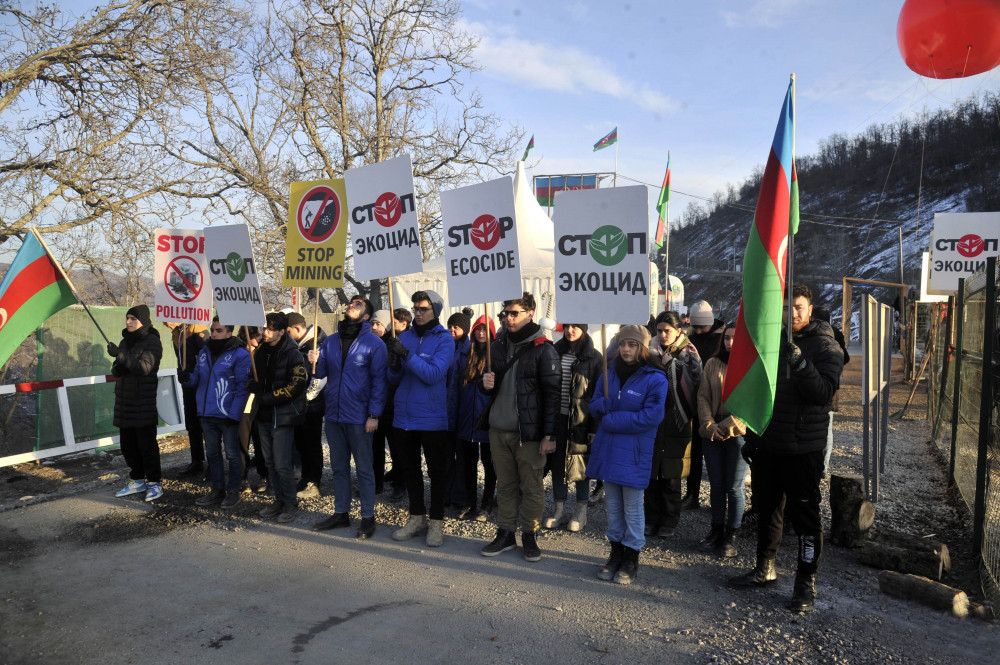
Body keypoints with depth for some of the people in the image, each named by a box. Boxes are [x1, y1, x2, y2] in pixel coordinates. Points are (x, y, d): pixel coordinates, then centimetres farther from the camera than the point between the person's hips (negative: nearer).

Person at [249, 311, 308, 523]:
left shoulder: (293, 354, -13)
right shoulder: (261, 352, 9)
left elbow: (296, 387, -18)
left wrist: (266, 398, -15)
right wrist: (254, 385, -3)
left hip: (283, 417, -7)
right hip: (264, 416, 7)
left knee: (282, 464, -4)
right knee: (270, 463, 14)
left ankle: (291, 503, 12)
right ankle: (279, 500, 27)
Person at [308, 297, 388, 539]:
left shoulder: (374, 343, -8)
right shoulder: (330, 341, 9)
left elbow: (379, 380, -11)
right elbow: (322, 373, 11)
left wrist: (374, 415, -16)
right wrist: (315, 362, -11)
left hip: (359, 417, -6)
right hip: (333, 414, 6)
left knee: (364, 468, 4)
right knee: (339, 466, 16)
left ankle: (368, 517, 14)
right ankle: (340, 513, 28)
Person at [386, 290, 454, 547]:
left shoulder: (444, 339, -7)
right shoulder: (405, 337, 6)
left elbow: (434, 374, -20)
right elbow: (395, 379, 7)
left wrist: (407, 355, -27)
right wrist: (394, 366, -15)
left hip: (431, 418, -5)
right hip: (404, 416, 5)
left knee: (436, 471, 7)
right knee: (410, 469, 15)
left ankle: (437, 523, 20)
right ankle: (417, 518, 30)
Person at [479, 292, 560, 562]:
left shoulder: (543, 349, -8)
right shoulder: (498, 346, 11)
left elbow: (552, 393, -10)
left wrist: (549, 435, -14)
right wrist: (486, 383, -3)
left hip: (529, 432, -5)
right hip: (498, 429, 5)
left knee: (532, 486, 5)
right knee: (505, 485, 14)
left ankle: (530, 536, 20)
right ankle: (505, 533, 25)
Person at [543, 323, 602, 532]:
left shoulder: (594, 358, -4)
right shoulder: (556, 352, 6)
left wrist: (595, 427, -11)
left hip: (580, 421, -4)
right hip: (557, 418, 4)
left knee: (580, 465, 5)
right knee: (557, 462, 10)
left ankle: (581, 513, 22)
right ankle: (559, 510, 24)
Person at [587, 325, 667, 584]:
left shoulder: (655, 379, -9)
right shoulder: (610, 373, 9)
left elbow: (651, 416, -18)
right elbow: (594, 406, 11)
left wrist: (611, 420, -15)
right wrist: (604, 404, -14)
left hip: (634, 453, -5)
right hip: (607, 450, 5)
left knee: (632, 507, 5)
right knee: (612, 505, 14)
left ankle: (631, 558, 20)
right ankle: (616, 552, 29)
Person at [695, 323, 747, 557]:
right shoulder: (712, 364, 6)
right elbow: (703, 396, 5)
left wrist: (727, 426, -14)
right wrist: (709, 425, -7)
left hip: (738, 432, -3)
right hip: (713, 432, 3)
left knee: (734, 487, 4)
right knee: (716, 484, 11)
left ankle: (731, 535, 18)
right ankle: (717, 530, 24)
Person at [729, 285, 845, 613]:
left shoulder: (825, 346, -7)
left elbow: (824, 392, -21)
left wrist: (801, 363, -34)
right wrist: (751, 435, 15)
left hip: (802, 448, -6)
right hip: (767, 444, 6)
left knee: (804, 513, 1)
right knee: (766, 506, 16)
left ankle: (806, 583, 15)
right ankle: (764, 568, 32)